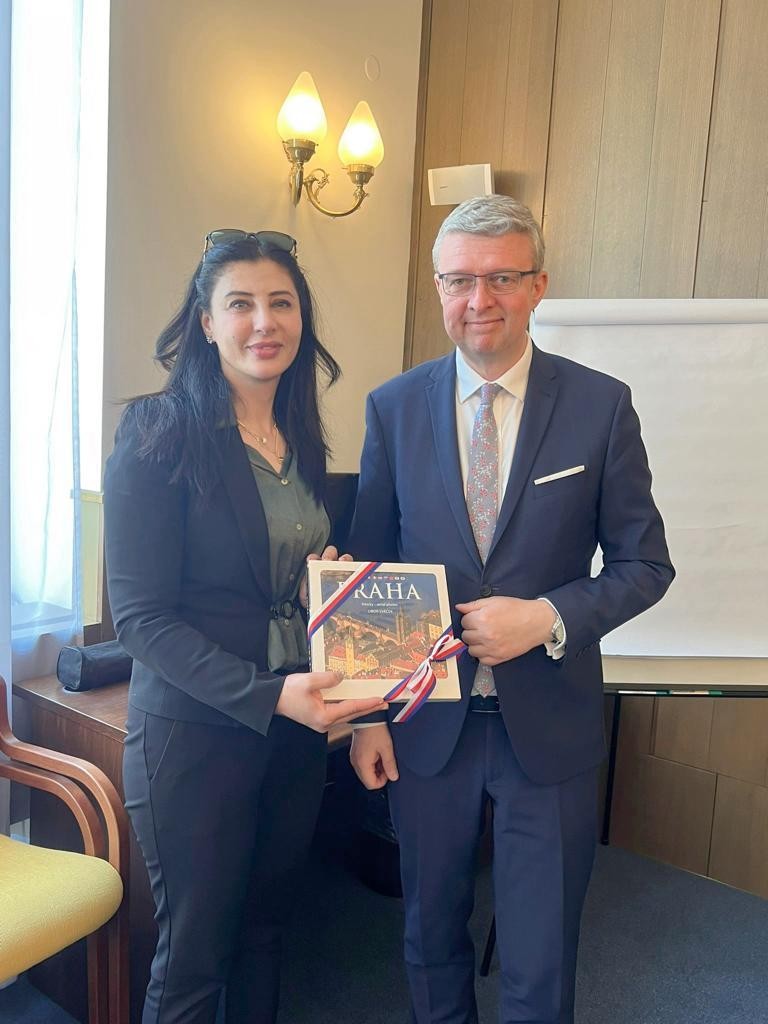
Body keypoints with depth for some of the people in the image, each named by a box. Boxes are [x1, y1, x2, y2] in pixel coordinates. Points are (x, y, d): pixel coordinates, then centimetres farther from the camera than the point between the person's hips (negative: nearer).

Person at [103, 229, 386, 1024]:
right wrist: (266, 693, -25)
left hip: (295, 725, 6)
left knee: (265, 928, 21)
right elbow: (139, 615, -17)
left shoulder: (300, 438, 7)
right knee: (193, 952, 11)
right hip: (195, 730, -6)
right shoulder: (160, 433, -13)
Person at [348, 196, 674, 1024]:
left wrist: (548, 616, -18)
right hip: (426, 722, 2)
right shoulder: (393, 407, -1)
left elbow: (644, 563, -1)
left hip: (549, 724, -1)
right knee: (430, 932, 21)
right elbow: (367, 572, 2)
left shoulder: (601, 405, -6)